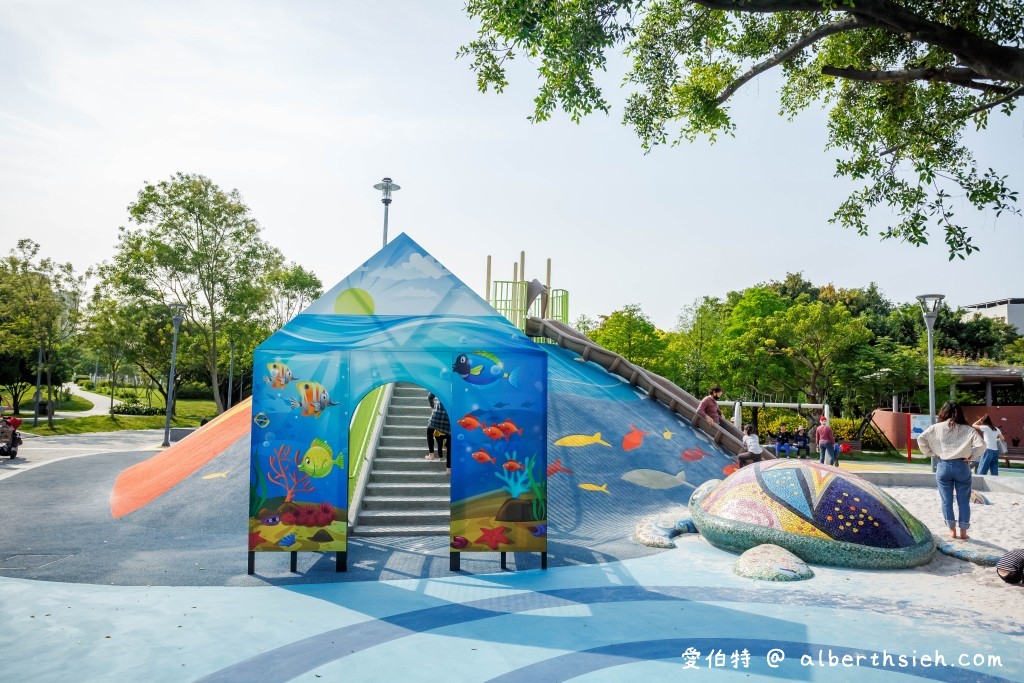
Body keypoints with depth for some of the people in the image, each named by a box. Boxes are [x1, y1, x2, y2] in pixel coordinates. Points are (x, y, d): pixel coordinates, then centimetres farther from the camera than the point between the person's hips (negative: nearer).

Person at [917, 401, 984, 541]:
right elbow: (981, 444, -10)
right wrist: (971, 455, 3)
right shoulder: (966, 429, -2)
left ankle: (952, 530, 14)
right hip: (962, 466, 0)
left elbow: (921, 439, -5)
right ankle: (963, 531, 15)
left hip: (943, 466, 0)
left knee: (946, 500, 10)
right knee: (963, 501, 11)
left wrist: (930, 454, 5)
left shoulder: (937, 428, -2)